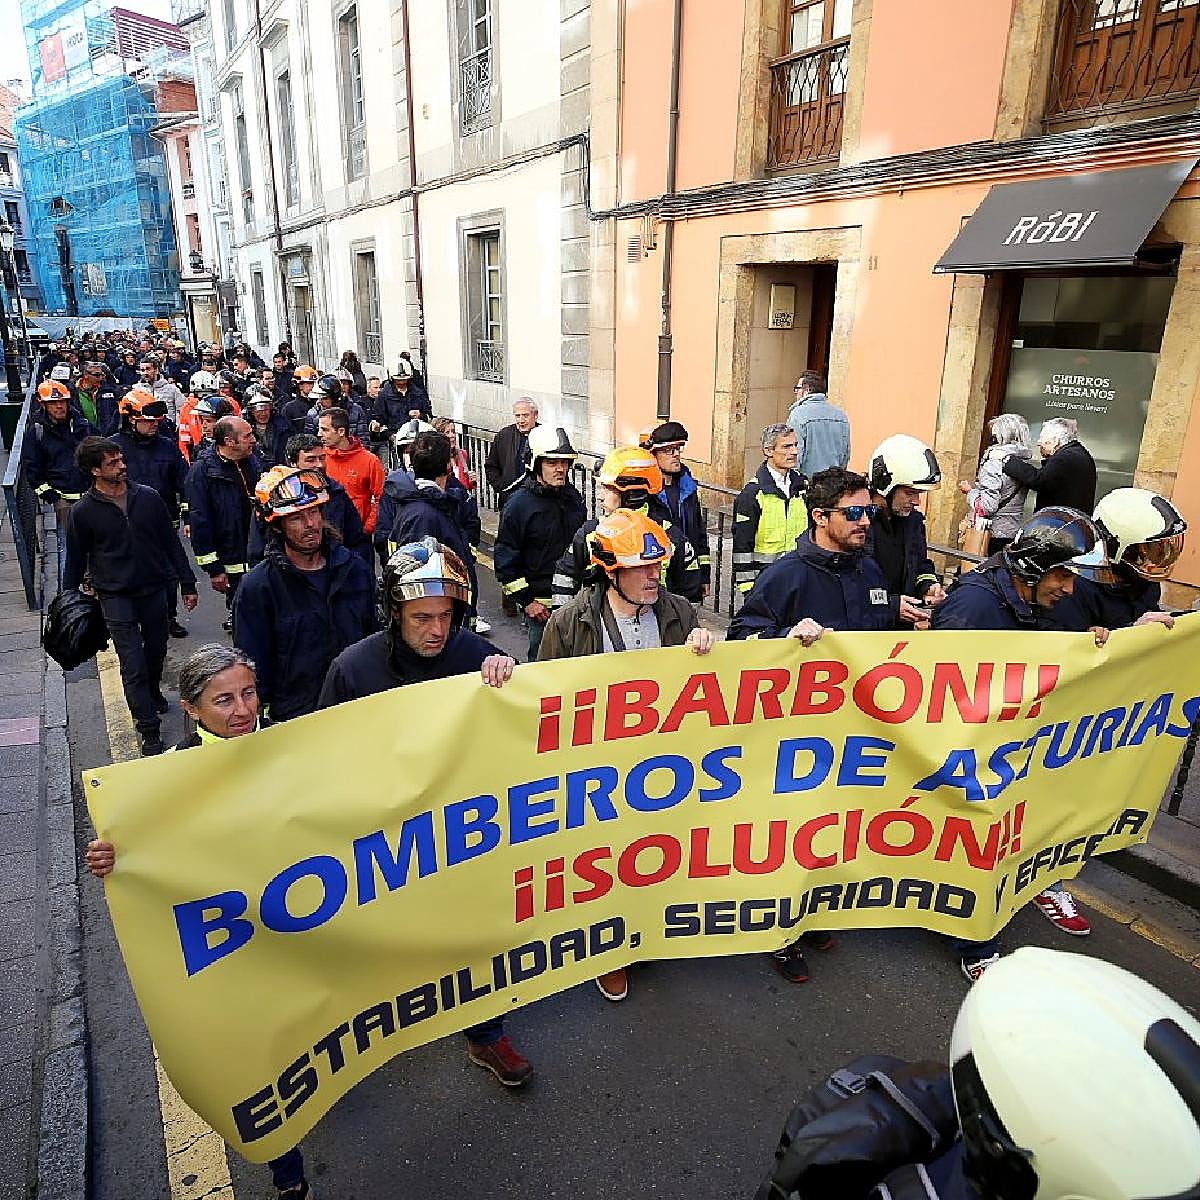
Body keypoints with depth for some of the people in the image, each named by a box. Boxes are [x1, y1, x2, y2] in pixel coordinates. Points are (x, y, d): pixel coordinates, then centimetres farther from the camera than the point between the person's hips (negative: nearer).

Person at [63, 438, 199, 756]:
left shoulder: (148, 497, -2)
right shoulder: (84, 512, -7)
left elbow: (171, 542, 5)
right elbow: (75, 562, 3)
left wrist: (188, 584, 5)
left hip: (156, 589, 3)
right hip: (117, 596, -3)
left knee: (156, 651, 19)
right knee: (133, 665, -6)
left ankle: (153, 692, 48)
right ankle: (149, 730, 1)